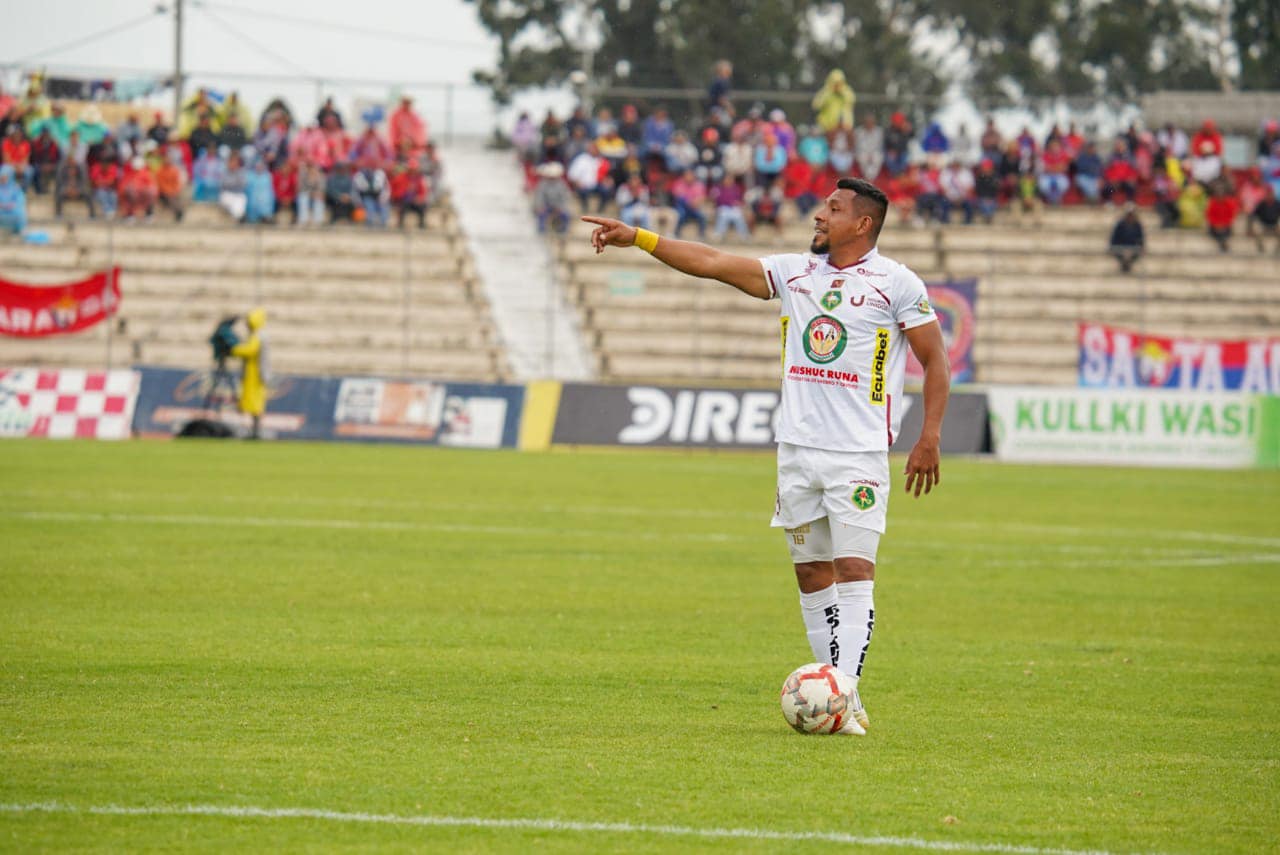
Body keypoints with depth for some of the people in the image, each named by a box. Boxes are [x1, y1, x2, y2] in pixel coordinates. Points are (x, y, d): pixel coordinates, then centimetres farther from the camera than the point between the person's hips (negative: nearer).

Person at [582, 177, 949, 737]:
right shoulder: (795, 272, 11)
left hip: (859, 454, -5)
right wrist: (637, 238, 2)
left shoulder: (895, 283, -3)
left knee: (854, 571, -11)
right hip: (797, 449, 6)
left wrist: (929, 438, -7)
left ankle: (845, 696, -15)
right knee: (811, 572, 6)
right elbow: (713, 264, 8)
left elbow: (935, 359, 0)